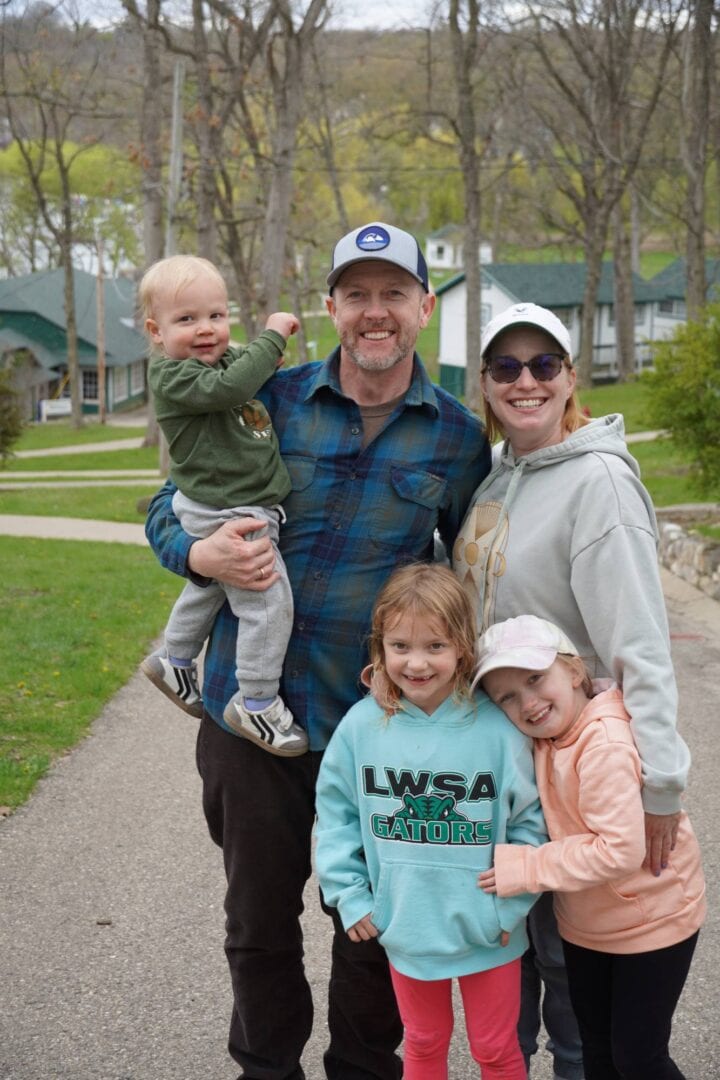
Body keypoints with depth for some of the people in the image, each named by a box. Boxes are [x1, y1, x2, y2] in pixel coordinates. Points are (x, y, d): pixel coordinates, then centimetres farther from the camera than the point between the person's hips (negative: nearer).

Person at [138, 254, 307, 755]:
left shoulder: (228, 357, 9)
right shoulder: (172, 377, -18)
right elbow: (227, 388, -33)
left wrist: (270, 359, 7)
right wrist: (271, 338, -26)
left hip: (246, 507, 10)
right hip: (227, 514, -10)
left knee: (208, 589, 27)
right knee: (268, 602, -8)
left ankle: (174, 662, 47)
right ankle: (258, 703, 4)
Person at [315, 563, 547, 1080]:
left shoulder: (496, 727, -18)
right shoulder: (361, 725, -12)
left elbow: (529, 820, -9)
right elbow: (336, 812, -1)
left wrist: (512, 904, -10)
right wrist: (349, 895, -4)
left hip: (487, 932, -2)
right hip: (406, 927, 2)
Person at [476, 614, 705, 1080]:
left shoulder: (606, 744, -30)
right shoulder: (549, 737, -5)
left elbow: (620, 850, -34)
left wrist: (524, 867, -27)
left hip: (652, 922, -8)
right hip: (585, 925, 8)